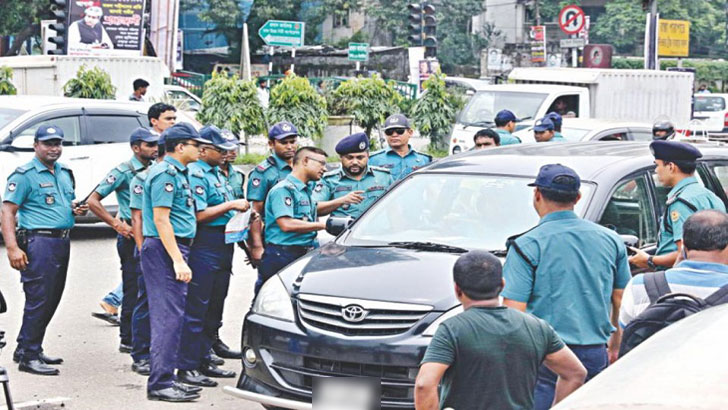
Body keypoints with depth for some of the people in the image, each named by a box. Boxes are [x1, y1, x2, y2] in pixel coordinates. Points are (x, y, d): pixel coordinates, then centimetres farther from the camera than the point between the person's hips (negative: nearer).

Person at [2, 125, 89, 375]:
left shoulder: (65, 173, 17)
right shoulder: (25, 175, -7)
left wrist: (77, 209, 6)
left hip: (62, 242, 8)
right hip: (38, 242, -8)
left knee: (51, 300, 12)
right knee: (38, 300, -8)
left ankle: (26, 349, 23)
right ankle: (28, 357, -1)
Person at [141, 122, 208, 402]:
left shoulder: (177, 173, 19)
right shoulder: (166, 174, -13)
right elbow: (161, 219, -19)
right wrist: (178, 260, -23)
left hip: (173, 250, 11)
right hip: (165, 251, -11)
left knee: (170, 316, 12)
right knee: (168, 317, -11)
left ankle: (164, 379, 17)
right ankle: (160, 384, -11)